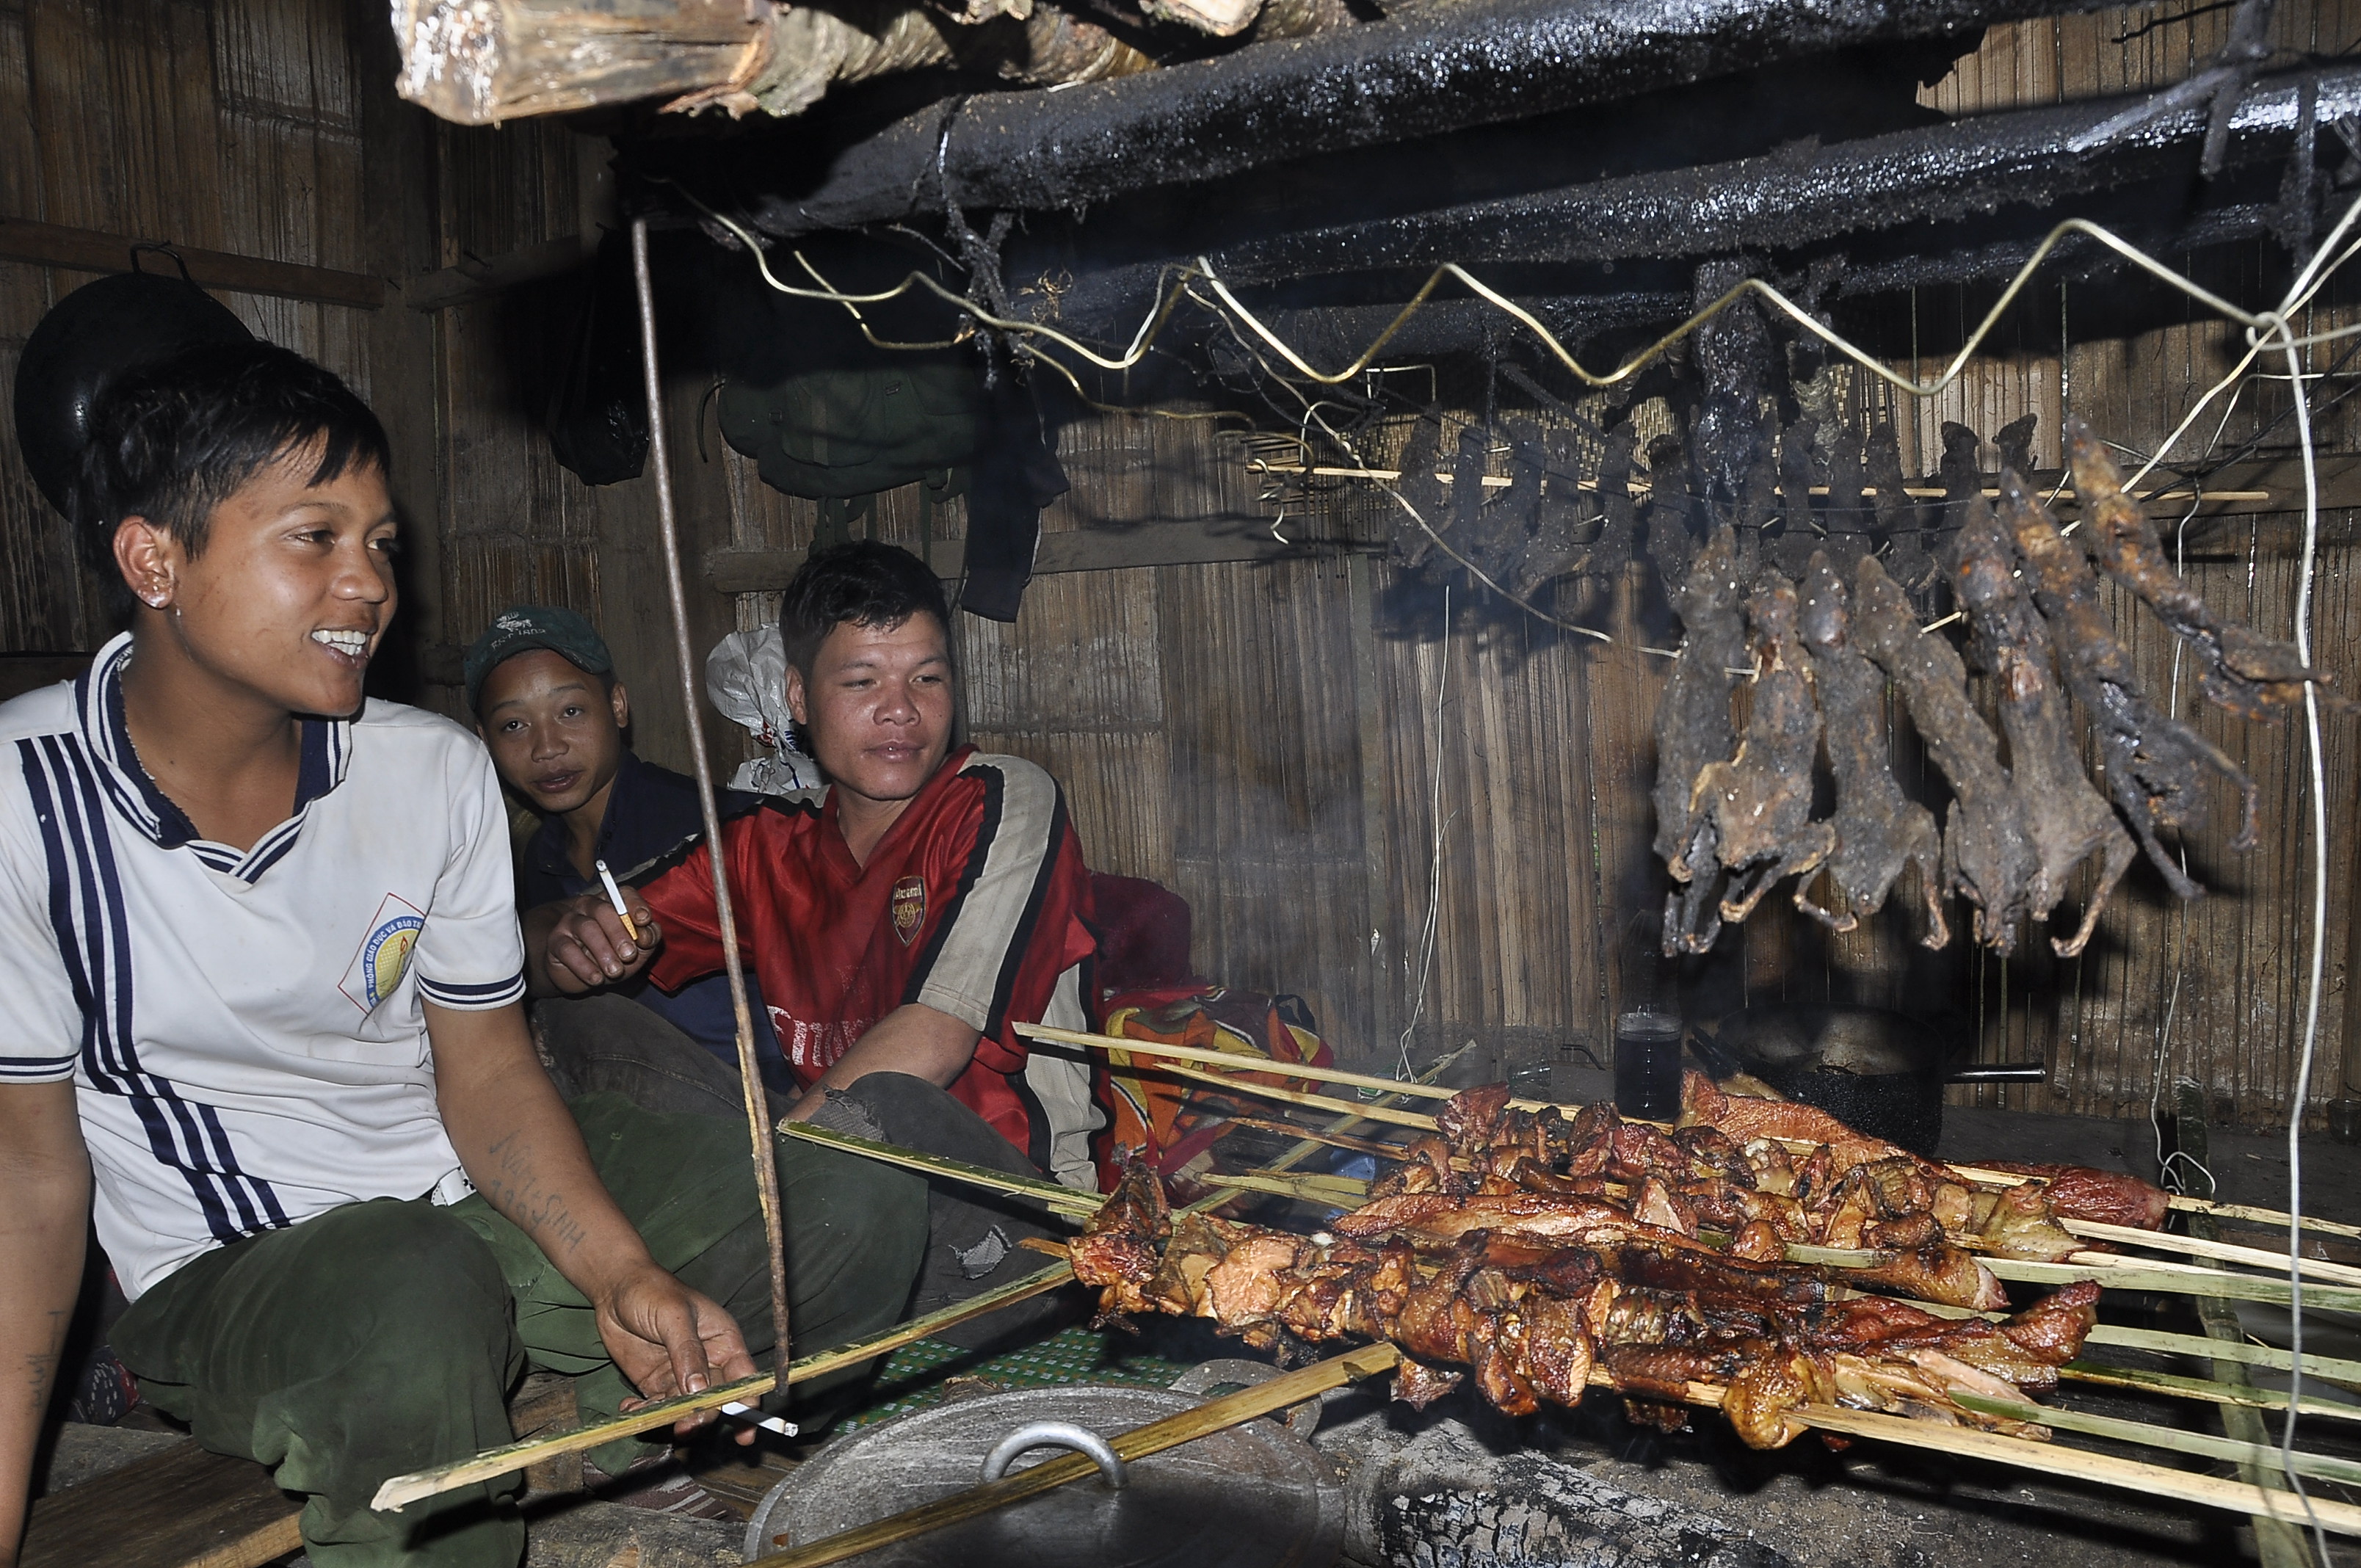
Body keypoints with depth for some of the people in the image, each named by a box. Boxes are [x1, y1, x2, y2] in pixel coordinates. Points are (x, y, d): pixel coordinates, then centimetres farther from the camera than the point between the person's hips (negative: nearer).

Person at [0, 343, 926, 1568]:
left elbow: (484, 1070, -1)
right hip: (235, 1270, -3)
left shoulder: (435, 772, -3)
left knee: (861, 1213, -12)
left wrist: (620, 1276, -17)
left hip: (478, 1191, 4)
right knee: (421, 1305, -40)